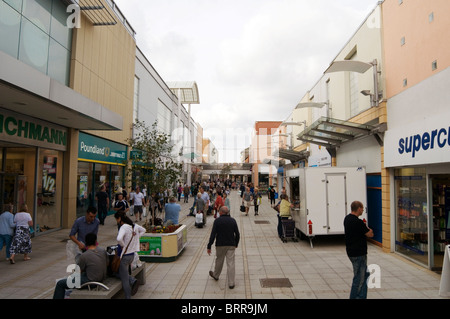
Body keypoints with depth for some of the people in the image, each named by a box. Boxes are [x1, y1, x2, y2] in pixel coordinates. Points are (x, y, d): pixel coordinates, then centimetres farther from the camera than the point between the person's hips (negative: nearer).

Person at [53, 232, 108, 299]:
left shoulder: (84, 256, -19)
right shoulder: (103, 250, -4)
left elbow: (78, 272, -6)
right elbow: (107, 264, 11)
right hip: (102, 279, 7)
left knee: (60, 283, 4)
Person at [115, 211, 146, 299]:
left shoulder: (123, 227, -21)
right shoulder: (134, 225, 2)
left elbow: (119, 239, -40)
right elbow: (143, 230, 20)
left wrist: (123, 245, -20)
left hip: (124, 256, -8)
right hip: (132, 254, 8)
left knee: (124, 280, 7)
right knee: (122, 274, 24)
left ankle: (128, 297, 14)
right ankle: (133, 281, 5)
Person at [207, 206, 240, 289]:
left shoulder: (217, 221, -9)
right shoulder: (233, 220, 0)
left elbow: (213, 235, -12)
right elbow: (237, 234, 4)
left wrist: (209, 247, -6)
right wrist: (236, 244, 19)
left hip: (220, 245, -1)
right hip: (231, 245, 1)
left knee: (219, 261, 18)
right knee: (230, 263, 3)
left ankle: (216, 275, 40)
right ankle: (231, 283, 6)